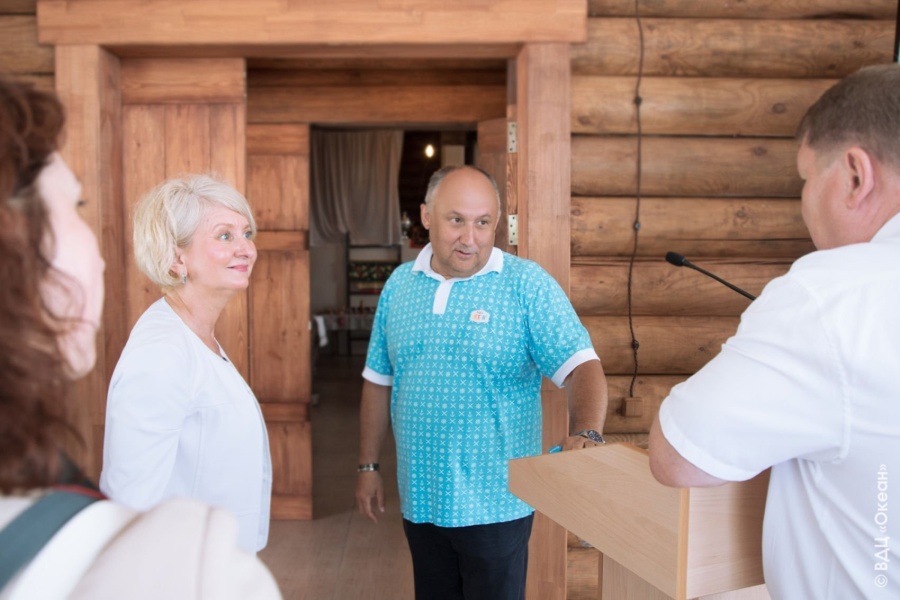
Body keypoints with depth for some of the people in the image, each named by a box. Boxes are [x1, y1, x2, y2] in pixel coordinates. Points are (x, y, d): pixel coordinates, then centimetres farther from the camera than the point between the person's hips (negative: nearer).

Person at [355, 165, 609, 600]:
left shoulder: (527, 285, -11)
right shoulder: (399, 284, 3)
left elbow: (581, 365, -18)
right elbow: (379, 381, 9)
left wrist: (586, 435, -37)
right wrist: (368, 466, 10)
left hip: (495, 506, -4)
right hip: (419, 501, 4)